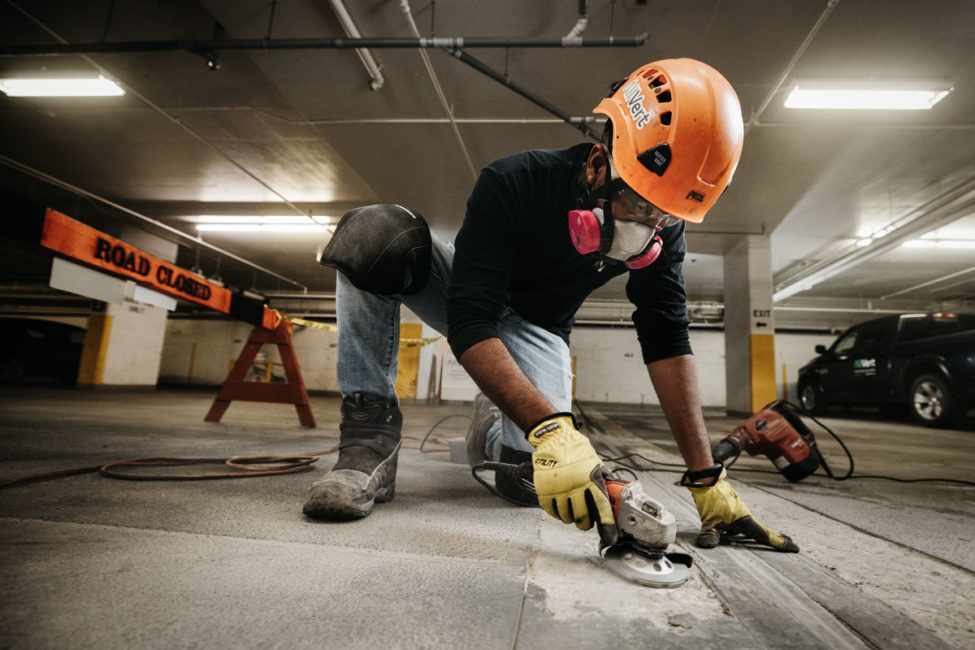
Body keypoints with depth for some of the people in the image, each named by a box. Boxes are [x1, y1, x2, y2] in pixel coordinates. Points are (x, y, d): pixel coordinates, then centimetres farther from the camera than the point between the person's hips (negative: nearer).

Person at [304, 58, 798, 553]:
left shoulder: (661, 232, -18)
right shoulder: (512, 183, -31)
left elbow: (667, 345, -17)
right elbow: (469, 324, -38)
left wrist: (706, 478, -21)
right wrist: (551, 426, -50)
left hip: (536, 331, 2)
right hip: (470, 299, -2)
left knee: (533, 478, -23)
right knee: (374, 234, -31)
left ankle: (492, 429, 17)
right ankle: (370, 435, -24)